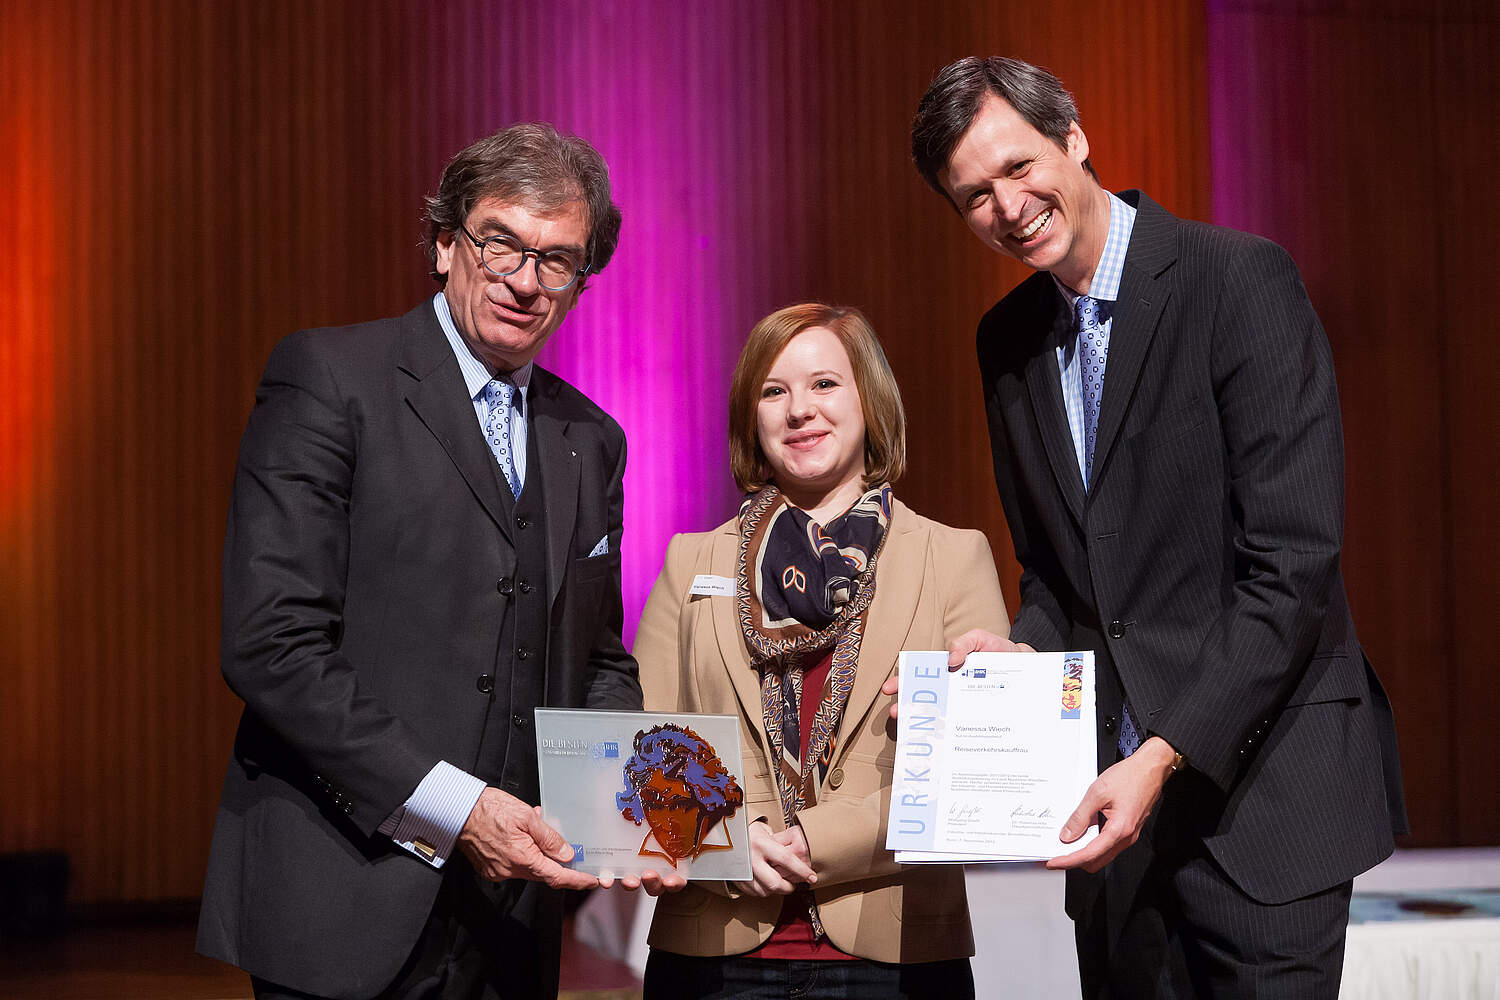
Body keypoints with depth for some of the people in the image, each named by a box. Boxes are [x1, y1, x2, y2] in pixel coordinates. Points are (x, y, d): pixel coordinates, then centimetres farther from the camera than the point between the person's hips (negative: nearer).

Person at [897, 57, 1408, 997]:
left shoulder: (1242, 278, -10)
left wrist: (1167, 755, -21)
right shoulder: (1008, 339, 10)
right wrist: (1022, 649, -3)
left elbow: (1294, 559, -16)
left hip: (1256, 778, -6)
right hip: (1115, 785, 6)